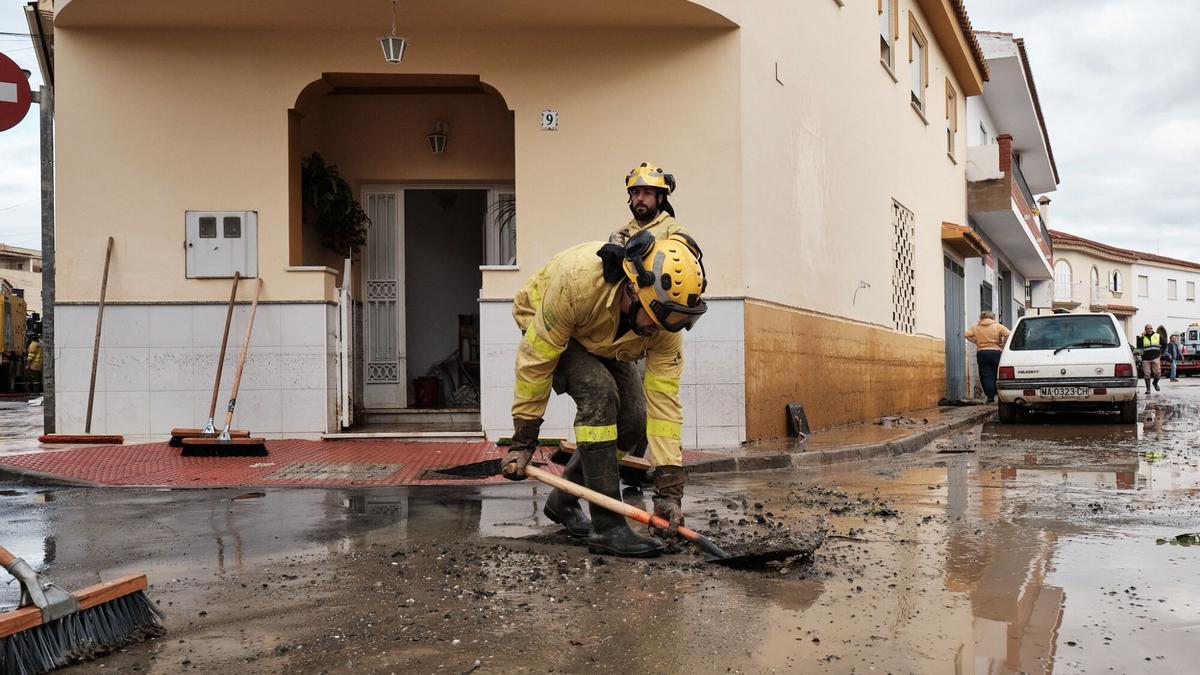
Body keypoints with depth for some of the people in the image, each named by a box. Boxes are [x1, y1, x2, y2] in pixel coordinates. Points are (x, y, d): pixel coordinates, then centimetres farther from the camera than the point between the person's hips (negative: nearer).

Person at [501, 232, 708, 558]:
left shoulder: (666, 324, -29)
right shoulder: (577, 278, -43)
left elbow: (664, 401, -26)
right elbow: (536, 358, -33)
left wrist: (669, 489, -29)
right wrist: (523, 441, -27)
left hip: (606, 345, 5)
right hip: (545, 326, -5)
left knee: (632, 418, -8)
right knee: (599, 393, -29)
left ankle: (564, 500, 16)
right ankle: (607, 526, -24)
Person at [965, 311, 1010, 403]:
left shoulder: (976, 327, 8)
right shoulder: (998, 326, 1)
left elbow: (967, 334, 1)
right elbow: (1008, 334, -11)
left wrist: (976, 342, 7)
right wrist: (1003, 345, -1)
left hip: (982, 353, 1)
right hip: (996, 352, -1)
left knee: (986, 376, 2)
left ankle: (990, 397, -3)